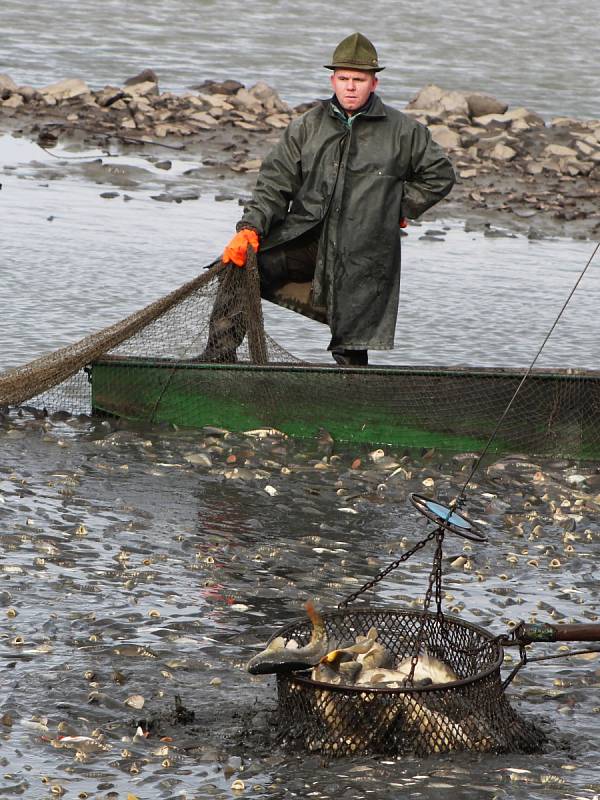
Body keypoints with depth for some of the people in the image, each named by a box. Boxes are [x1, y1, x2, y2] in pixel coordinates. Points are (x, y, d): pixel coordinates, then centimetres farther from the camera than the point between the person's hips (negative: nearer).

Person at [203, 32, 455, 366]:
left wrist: (401, 208, 5)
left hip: (362, 256, -1)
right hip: (305, 239, 1)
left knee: (352, 351, -2)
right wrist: (251, 228, -11)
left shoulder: (403, 132, 3)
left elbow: (440, 174, 15)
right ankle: (218, 361, -22)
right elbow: (276, 182, 4)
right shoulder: (308, 127, 7)